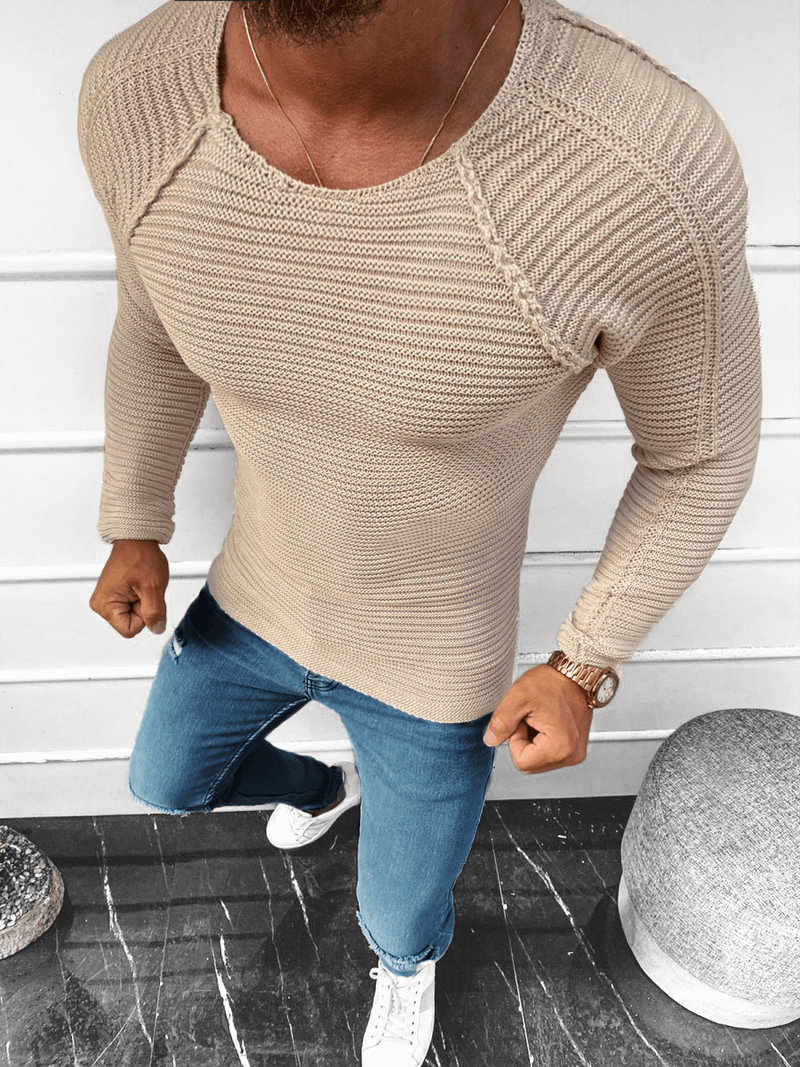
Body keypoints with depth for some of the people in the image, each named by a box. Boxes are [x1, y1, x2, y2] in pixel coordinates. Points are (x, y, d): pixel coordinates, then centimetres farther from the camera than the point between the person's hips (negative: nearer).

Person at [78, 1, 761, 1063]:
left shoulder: (644, 166, -37)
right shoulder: (143, 96, -24)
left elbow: (701, 452, -16)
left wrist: (585, 670, -11)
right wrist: (134, 531, 8)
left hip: (432, 657, -3)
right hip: (263, 598, 4)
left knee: (397, 918, 23)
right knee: (167, 783, 31)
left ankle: (409, 964, 66)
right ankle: (325, 789, 65)